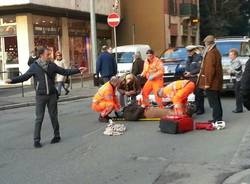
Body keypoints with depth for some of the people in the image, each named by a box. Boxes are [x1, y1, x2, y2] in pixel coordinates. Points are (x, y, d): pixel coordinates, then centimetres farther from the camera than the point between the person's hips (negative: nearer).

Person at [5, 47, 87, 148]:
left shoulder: (52, 65, 4)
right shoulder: (34, 66, -3)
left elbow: (65, 72, 9)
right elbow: (24, 77, -2)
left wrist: (78, 70, 5)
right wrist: (12, 80, -14)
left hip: (52, 95, 2)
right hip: (40, 96, -2)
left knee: (54, 116, 10)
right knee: (39, 118, -1)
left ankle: (57, 136, 25)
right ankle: (36, 140, 6)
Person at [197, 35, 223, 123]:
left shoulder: (211, 53, -18)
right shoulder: (216, 52, 15)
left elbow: (210, 69, -22)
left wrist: (207, 83, -21)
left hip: (211, 83, -10)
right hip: (216, 82, 10)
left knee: (214, 102, -7)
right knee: (216, 101, 17)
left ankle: (217, 119, -6)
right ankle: (218, 118, 25)